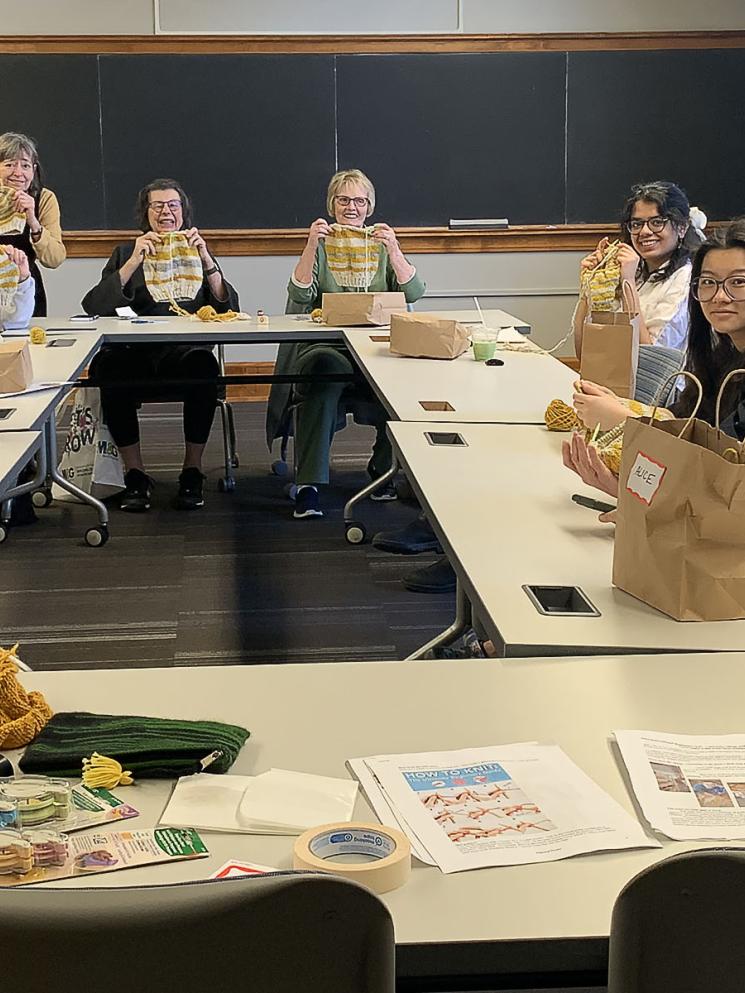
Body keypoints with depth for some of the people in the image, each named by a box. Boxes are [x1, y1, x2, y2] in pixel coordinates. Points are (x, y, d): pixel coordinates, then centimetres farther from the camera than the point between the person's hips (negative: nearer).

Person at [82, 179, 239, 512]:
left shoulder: (197, 251, 22)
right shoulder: (126, 253, 20)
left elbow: (229, 308, 6)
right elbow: (93, 306, 2)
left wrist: (206, 261, -5)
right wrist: (133, 262, -6)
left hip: (185, 350, 0)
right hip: (134, 351, 0)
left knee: (202, 363, -36)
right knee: (108, 365, -35)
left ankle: (192, 471, -22)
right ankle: (135, 473, -21)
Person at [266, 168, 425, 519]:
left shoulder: (381, 246, 16)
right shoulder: (321, 245, 13)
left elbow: (413, 294, 1)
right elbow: (299, 296, -5)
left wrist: (393, 248, -12)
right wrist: (312, 246, -14)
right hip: (326, 344, -1)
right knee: (324, 372, -37)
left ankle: (383, 466, -5)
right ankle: (308, 484, -35)